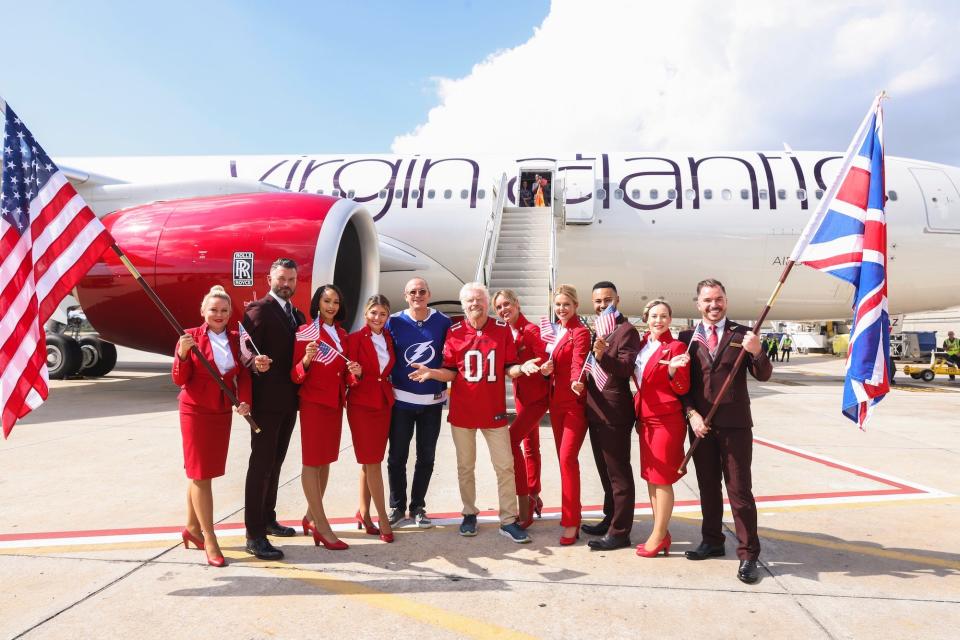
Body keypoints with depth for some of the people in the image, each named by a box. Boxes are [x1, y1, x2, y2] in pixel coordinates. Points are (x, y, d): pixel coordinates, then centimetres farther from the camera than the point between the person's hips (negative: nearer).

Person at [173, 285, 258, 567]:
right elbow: (180, 380, -9)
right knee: (200, 473, 0)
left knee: (200, 472, 16)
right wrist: (183, 353, -25)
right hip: (196, 412, -4)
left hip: (222, 413, 4)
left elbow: (243, 375, 6)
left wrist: (245, 400, -10)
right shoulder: (190, 337, -8)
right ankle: (209, 539, 8)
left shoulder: (235, 339, 4)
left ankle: (192, 527, 32)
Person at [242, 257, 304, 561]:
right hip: (266, 400, -8)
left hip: (288, 400, 8)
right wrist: (256, 365, -36)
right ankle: (254, 534, 3)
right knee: (261, 464, -4)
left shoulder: (296, 314, 15)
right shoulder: (258, 310, -9)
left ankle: (268, 519, 31)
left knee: (275, 462, 17)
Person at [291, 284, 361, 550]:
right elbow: (296, 376, -10)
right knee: (312, 461, -3)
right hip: (313, 402, -7)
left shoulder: (342, 334, 11)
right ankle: (322, 527, 0)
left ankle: (311, 517, 24)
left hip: (335, 403, 7)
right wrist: (306, 359, -29)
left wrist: (354, 371, -4)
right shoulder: (305, 332, -7)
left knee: (326, 460, 11)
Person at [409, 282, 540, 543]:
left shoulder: (502, 329, -1)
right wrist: (431, 373, -18)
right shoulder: (454, 332, -2)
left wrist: (522, 368, -20)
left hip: (494, 411, 0)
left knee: (505, 466, 3)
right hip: (462, 410, 1)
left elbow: (508, 369, 0)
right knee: (465, 467, 13)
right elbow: (451, 373, 0)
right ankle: (469, 514, 31)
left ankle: (508, 521, 15)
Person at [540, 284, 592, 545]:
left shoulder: (580, 332, -10)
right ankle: (569, 512, 26)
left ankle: (571, 523, -7)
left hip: (575, 402, -8)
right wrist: (547, 367, -5)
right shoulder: (555, 331, 12)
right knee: (563, 458, 13)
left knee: (567, 458, -13)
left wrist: (576, 382, -45)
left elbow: (578, 362, -25)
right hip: (556, 400, 8)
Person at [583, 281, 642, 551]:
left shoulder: (626, 330, -10)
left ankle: (619, 532, 7)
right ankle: (610, 519, 32)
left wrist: (603, 356, -36)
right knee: (605, 471, 19)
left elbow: (627, 368, -21)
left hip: (614, 413, -9)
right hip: (596, 412, 9)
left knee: (618, 474, -1)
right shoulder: (597, 331, 15)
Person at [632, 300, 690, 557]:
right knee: (650, 477, 12)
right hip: (645, 419, 7)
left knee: (662, 479, 0)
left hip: (667, 420, -7)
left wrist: (673, 370, -28)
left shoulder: (676, 347, -9)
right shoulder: (642, 345, 10)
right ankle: (662, 533, 24)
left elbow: (682, 389, -11)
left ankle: (658, 536, 12)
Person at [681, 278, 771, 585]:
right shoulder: (687, 337, 4)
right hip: (701, 423, 3)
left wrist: (757, 352, -24)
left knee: (739, 490, 1)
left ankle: (748, 554, 11)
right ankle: (712, 541, 31)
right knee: (707, 487, 16)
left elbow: (764, 375, -6)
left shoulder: (742, 334, -1)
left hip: (735, 424, -3)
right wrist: (691, 413, -9)